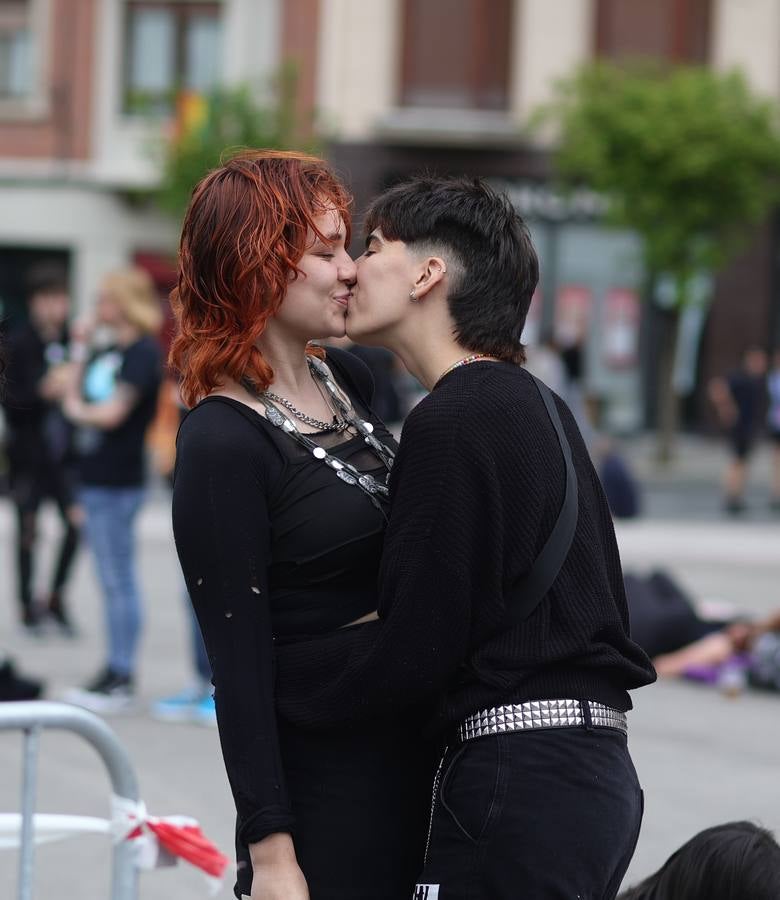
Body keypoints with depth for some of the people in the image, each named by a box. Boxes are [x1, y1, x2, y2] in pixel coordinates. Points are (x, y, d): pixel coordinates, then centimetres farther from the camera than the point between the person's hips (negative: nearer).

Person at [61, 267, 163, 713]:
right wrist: (82, 353, 9)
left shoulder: (143, 353, -13)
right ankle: (115, 671, 20)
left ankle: (123, 679, -2)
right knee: (112, 580, 13)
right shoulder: (108, 353, 14)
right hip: (96, 476, 9)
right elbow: (76, 399, 15)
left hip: (118, 482, -9)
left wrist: (78, 410, -1)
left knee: (119, 580, -6)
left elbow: (113, 413, -19)